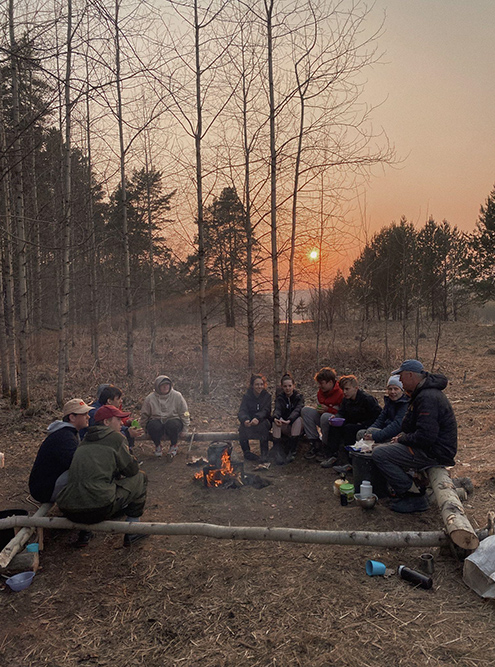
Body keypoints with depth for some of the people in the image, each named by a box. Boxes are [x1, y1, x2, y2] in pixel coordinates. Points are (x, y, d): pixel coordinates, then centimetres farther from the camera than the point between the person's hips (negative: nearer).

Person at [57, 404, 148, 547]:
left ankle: (84, 532, 25)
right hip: (99, 509, -7)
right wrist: (121, 474, 28)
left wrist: (117, 473, 30)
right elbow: (132, 469, 8)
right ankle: (132, 532, 17)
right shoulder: (115, 437, 1)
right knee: (140, 478, 12)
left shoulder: (85, 440, 21)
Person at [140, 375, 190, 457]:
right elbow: (144, 416, 9)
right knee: (154, 425, -33)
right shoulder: (149, 398, -3)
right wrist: (145, 430, 11)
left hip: (173, 421, 0)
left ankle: (174, 446, -2)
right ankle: (157, 445, 0)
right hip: (156, 422, 1)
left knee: (172, 424, -35)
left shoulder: (177, 396, -3)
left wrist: (184, 430, 2)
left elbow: (184, 414, 3)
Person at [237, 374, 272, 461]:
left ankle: (264, 453, -24)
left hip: (262, 421, 0)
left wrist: (257, 418, -41)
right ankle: (246, 451, -17)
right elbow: (242, 411, -16)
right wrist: (245, 420, -42)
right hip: (249, 422, 1)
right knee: (243, 425, -31)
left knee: (264, 424, -34)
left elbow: (265, 411, -17)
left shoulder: (267, 396, -2)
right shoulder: (247, 396, -2)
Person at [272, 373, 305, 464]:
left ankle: (292, 451, -32)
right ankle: (277, 451, -34)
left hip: (296, 426, -1)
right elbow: (277, 409, -17)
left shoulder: (299, 396, -3)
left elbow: (297, 410, -23)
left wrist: (289, 420, -44)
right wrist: (276, 418, -43)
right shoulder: (279, 397, 3)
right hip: (284, 428, 2)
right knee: (276, 420, -28)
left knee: (298, 419, -33)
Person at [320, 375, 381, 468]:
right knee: (334, 426, -14)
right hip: (352, 424, 8)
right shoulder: (346, 399, 3)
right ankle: (331, 455, -15)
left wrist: (363, 424, -22)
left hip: (366, 427, -7)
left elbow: (378, 417, -20)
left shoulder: (367, 399, -20)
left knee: (348, 428, -31)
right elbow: (341, 413, 10)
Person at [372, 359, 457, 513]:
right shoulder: (423, 393, 11)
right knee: (384, 449, 19)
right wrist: (402, 436, 8)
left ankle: (415, 497, -11)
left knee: (379, 454, -17)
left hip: (434, 453, -11)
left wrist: (402, 439, -12)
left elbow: (425, 437, -29)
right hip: (430, 447, 11)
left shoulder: (428, 398, -23)